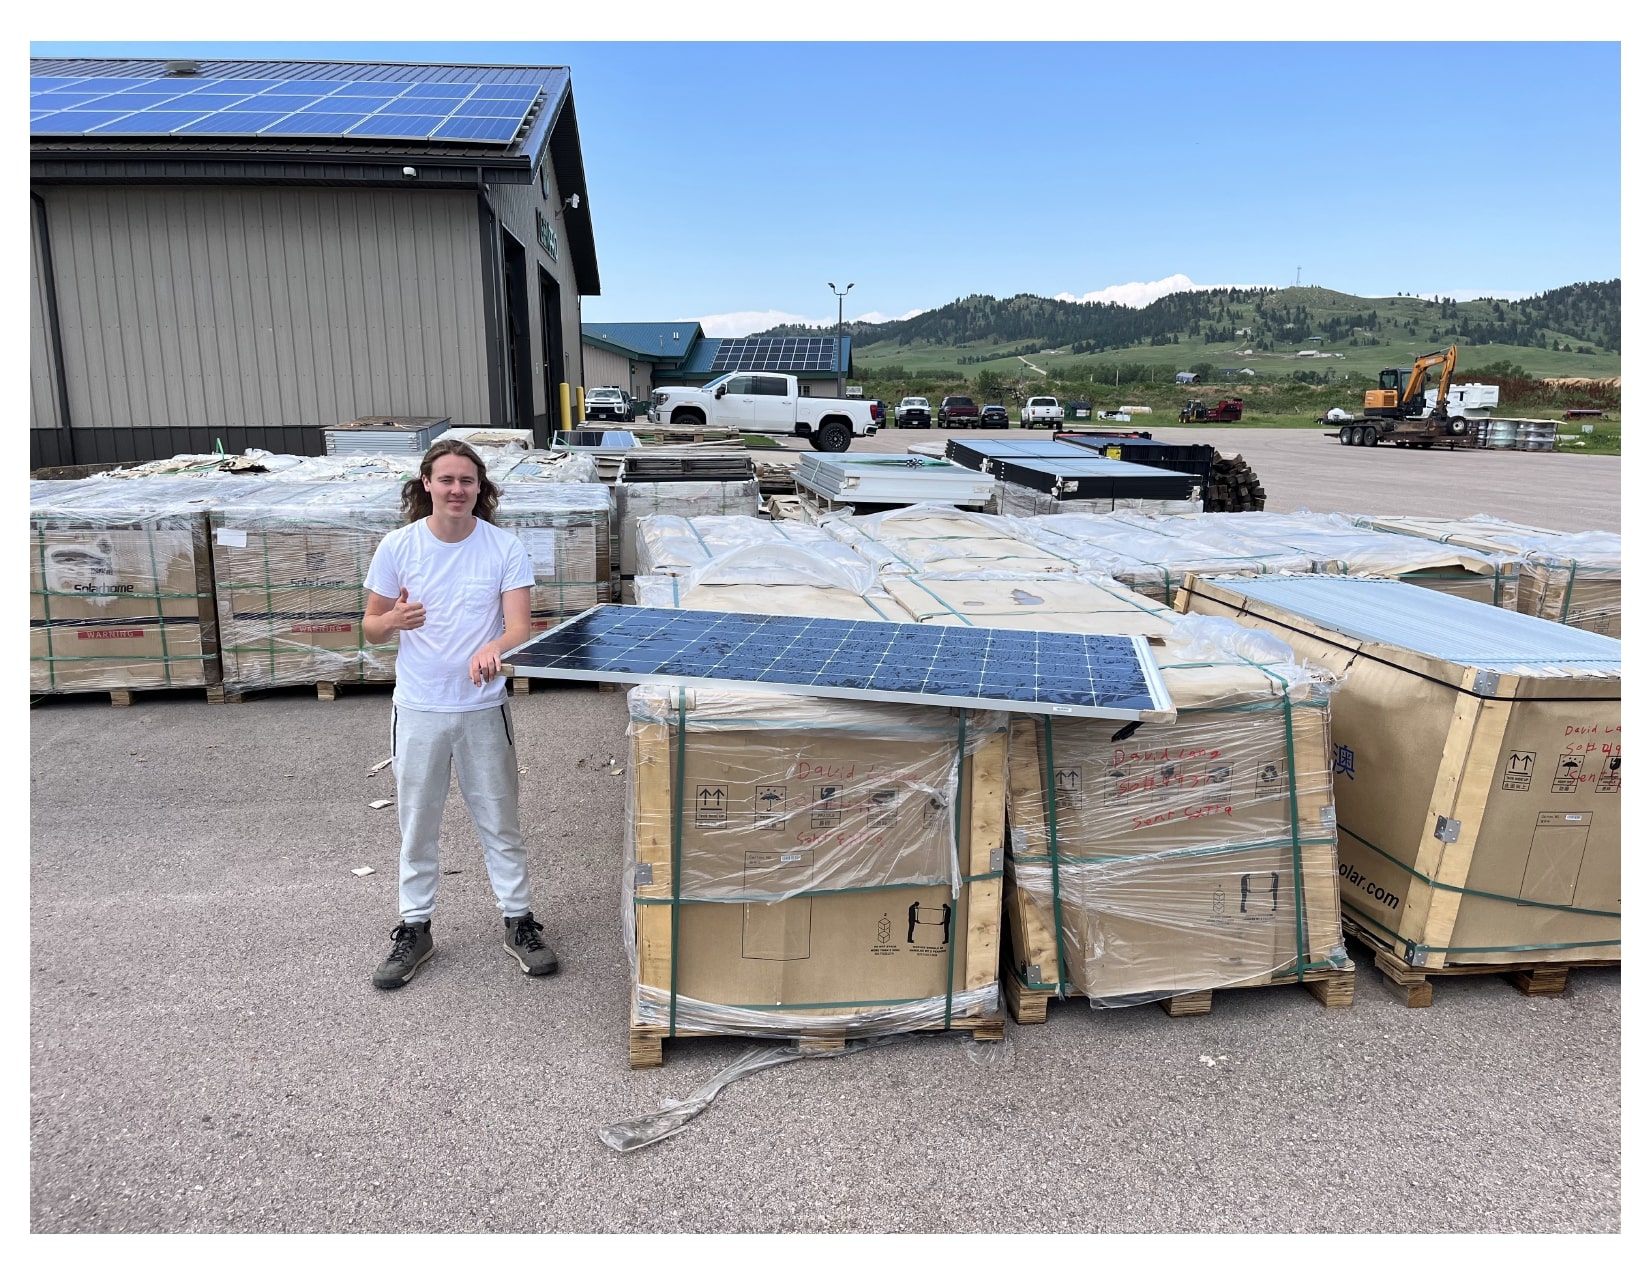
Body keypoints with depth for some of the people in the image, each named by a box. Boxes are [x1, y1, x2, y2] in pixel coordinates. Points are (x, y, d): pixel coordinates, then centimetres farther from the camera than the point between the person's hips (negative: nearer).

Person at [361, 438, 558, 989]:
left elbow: (519, 628, -15)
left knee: (500, 821, 11)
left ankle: (519, 922, 27)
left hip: (484, 707, -1)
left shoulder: (504, 548, -9)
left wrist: (493, 650, -38)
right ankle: (414, 929, 30)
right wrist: (393, 621, -22)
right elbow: (370, 628, 2)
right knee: (417, 824, 13)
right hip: (418, 709, 1)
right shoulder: (398, 546, -5)